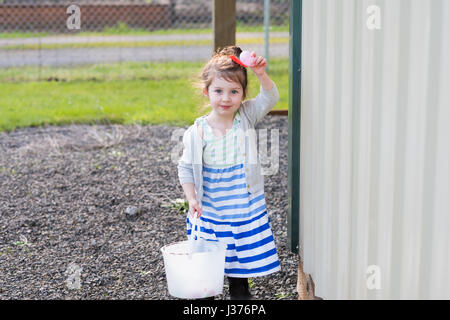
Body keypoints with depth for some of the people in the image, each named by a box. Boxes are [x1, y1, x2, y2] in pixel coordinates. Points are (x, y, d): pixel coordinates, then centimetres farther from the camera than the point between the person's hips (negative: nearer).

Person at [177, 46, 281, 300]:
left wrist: (261, 74, -32)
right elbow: (186, 168, -1)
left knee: (244, 256, 11)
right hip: (211, 212, -1)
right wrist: (192, 199, -11)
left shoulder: (246, 118, -3)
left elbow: (269, 98, -14)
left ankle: (240, 291, 32)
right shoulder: (197, 133, -9)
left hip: (246, 209, 2)